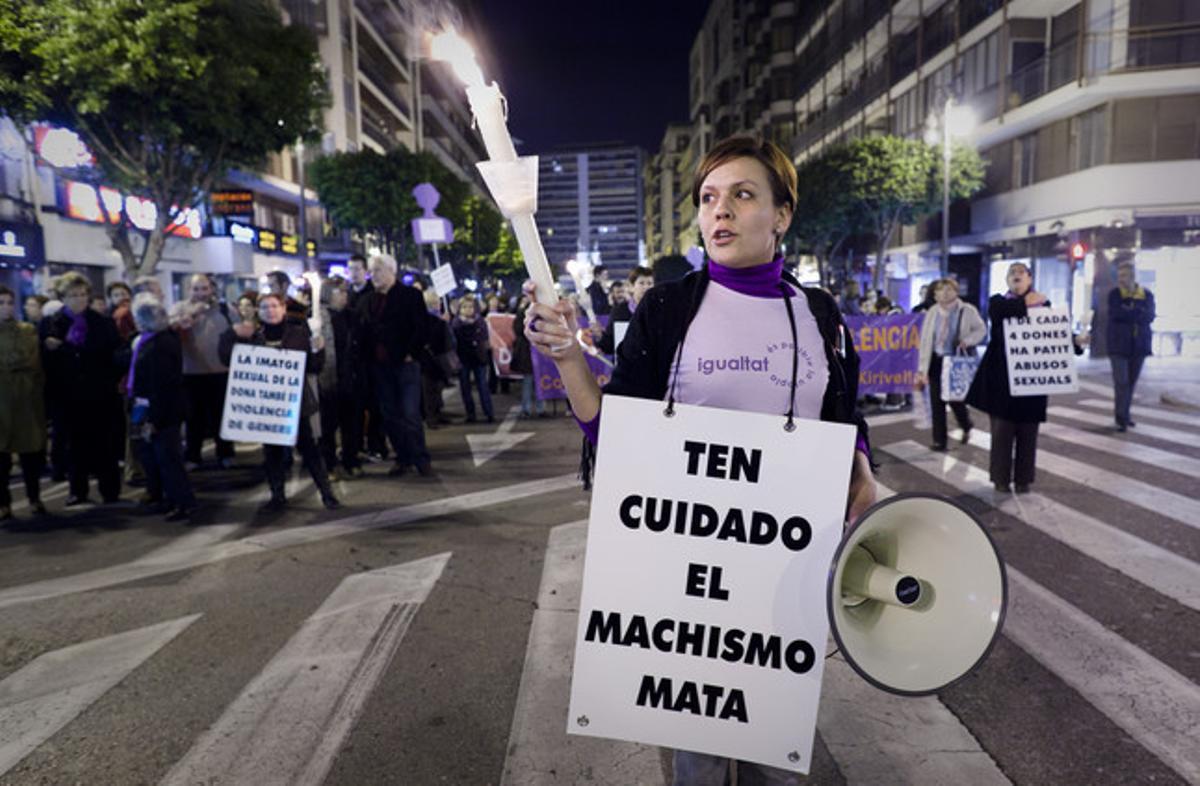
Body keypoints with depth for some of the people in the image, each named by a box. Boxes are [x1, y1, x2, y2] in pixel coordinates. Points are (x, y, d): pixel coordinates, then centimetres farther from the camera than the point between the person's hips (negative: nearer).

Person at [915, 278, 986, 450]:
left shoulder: (967, 311, -7)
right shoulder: (932, 313, 0)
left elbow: (981, 330, 7)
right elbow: (925, 341, -1)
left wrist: (968, 340, -15)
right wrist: (922, 369, -5)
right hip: (937, 360, 3)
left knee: (955, 399, -4)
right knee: (936, 401, 3)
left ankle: (966, 427, 30)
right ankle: (939, 440, 13)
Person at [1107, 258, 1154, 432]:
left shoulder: (1147, 294, 6)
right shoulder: (1115, 293, 1)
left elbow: (1149, 316, -8)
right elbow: (1115, 313, -15)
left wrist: (1127, 312, -14)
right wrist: (1138, 314, -10)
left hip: (1139, 344, 3)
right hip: (1118, 344, -3)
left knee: (1131, 382, 9)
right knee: (1121, 382, -9)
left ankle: (1124, 414, 21)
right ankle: (1121, 418, -5)